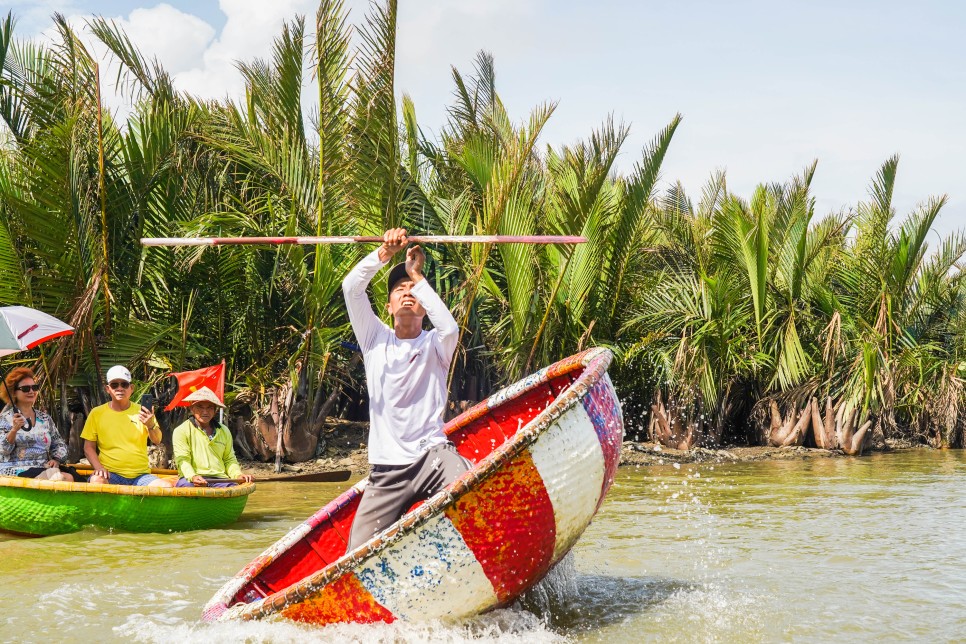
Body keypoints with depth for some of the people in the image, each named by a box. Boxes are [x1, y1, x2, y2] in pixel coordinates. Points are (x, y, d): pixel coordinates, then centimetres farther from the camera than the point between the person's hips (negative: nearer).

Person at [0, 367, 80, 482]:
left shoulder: (45, 418, 19)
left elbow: (59, 443, 20)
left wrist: (56, 459, -1)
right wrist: (14, 430, -23)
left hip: (44, 469, 6)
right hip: (15, 471, -6)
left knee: (74, 477, -26)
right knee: (65, 478, -32)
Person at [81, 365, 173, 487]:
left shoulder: (141, 412, 8)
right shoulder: (97, 413, 7)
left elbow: (157, 441, -4)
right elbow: (89, 448, 9)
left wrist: (151, 426, -26)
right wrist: (99, 467, -10)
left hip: (140, 475, 2)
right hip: (110, 474, -2)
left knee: (167, 487, -24)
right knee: (96, 481, -36)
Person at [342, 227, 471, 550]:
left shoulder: (434, 345, 7)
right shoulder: (376, 339, 12)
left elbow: (450, 328, -19)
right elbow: (351, 287, -2)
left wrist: (418, 276, -13)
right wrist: (385, 253, -15)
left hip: (432, 453, -2)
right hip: (386, 469, 3)